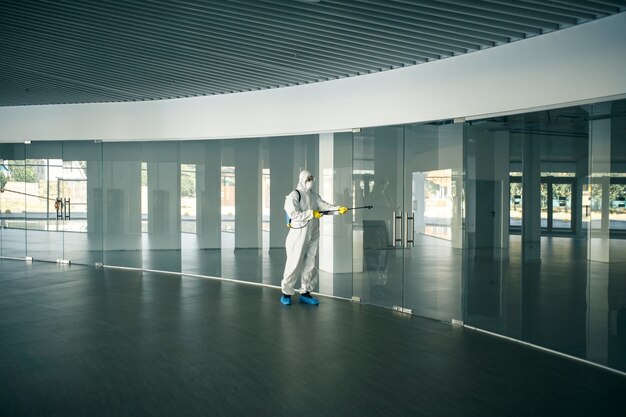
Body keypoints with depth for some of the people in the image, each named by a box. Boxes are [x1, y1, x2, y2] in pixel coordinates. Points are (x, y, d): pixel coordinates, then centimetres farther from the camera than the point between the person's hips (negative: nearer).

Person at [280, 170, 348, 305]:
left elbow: (323, 205, 0)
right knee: (294, 264, -5)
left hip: (313, 235, 7)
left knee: (310, 264, 8)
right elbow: (294, 214, -18)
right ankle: (286, 293, 6)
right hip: (299, 234, -7)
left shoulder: (313, 195, 14)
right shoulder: (294, 195, -8)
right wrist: (311, 213, -19)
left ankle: (305, 293, 17)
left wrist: (338, 208, -15)